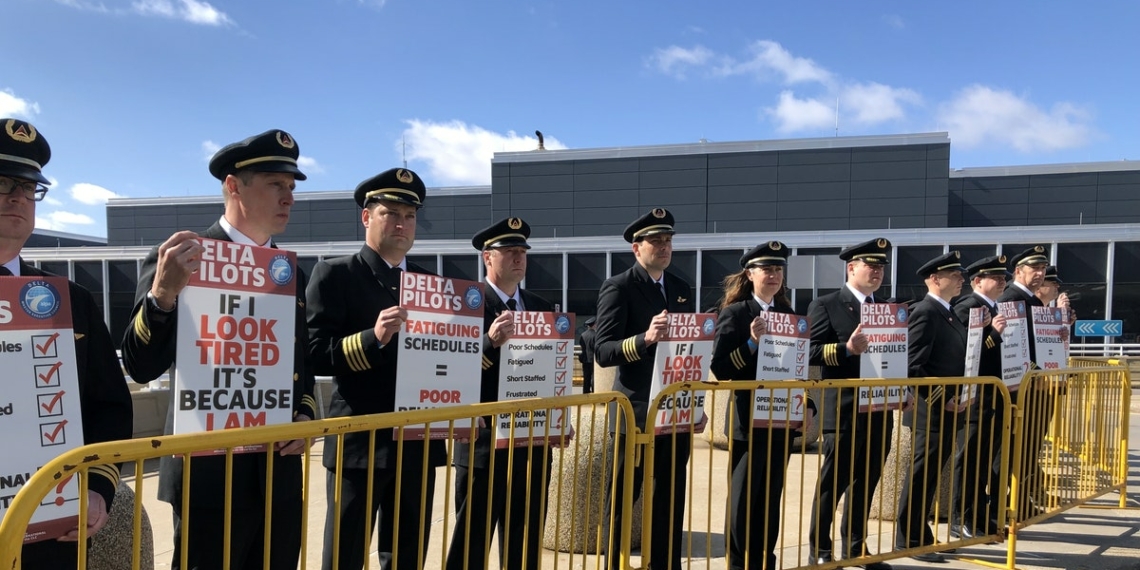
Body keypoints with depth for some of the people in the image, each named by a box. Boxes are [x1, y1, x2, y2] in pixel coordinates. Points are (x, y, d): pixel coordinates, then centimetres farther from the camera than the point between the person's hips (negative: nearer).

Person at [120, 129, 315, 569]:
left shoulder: (291, 272, 10)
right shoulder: (180, 261, -8)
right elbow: (141, 368, -15)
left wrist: (306, 414, -3)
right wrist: (161, 294, -31)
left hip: (281, 475, 6)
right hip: (212, 475, -6)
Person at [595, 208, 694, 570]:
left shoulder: (682, 290, 12)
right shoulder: (618, 287, -7)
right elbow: (604, 352, -16)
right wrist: (646, 339, -32)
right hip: (636, 413, -6)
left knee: (670, 501, 13)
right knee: (622, 501, 6)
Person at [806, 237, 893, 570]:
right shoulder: (826, 305, -4)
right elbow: (811, 351, -13)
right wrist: (846, 348, -25)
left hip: (880, 411, 6)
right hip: (843, 412, -6)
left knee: (866, 483, 13)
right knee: (833, 482, 4)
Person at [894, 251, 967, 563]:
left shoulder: (949, 314, 15)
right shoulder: (925, 312, -15)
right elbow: (912, 367, -21)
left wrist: (956, 398, 10)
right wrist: (941, 399, -20)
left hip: (946, 412, 9)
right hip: (931, 412, -9)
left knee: (929, 478, 15)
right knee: (920, 478, -1)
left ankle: (919, 537, 25)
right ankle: (909, 541, 8)